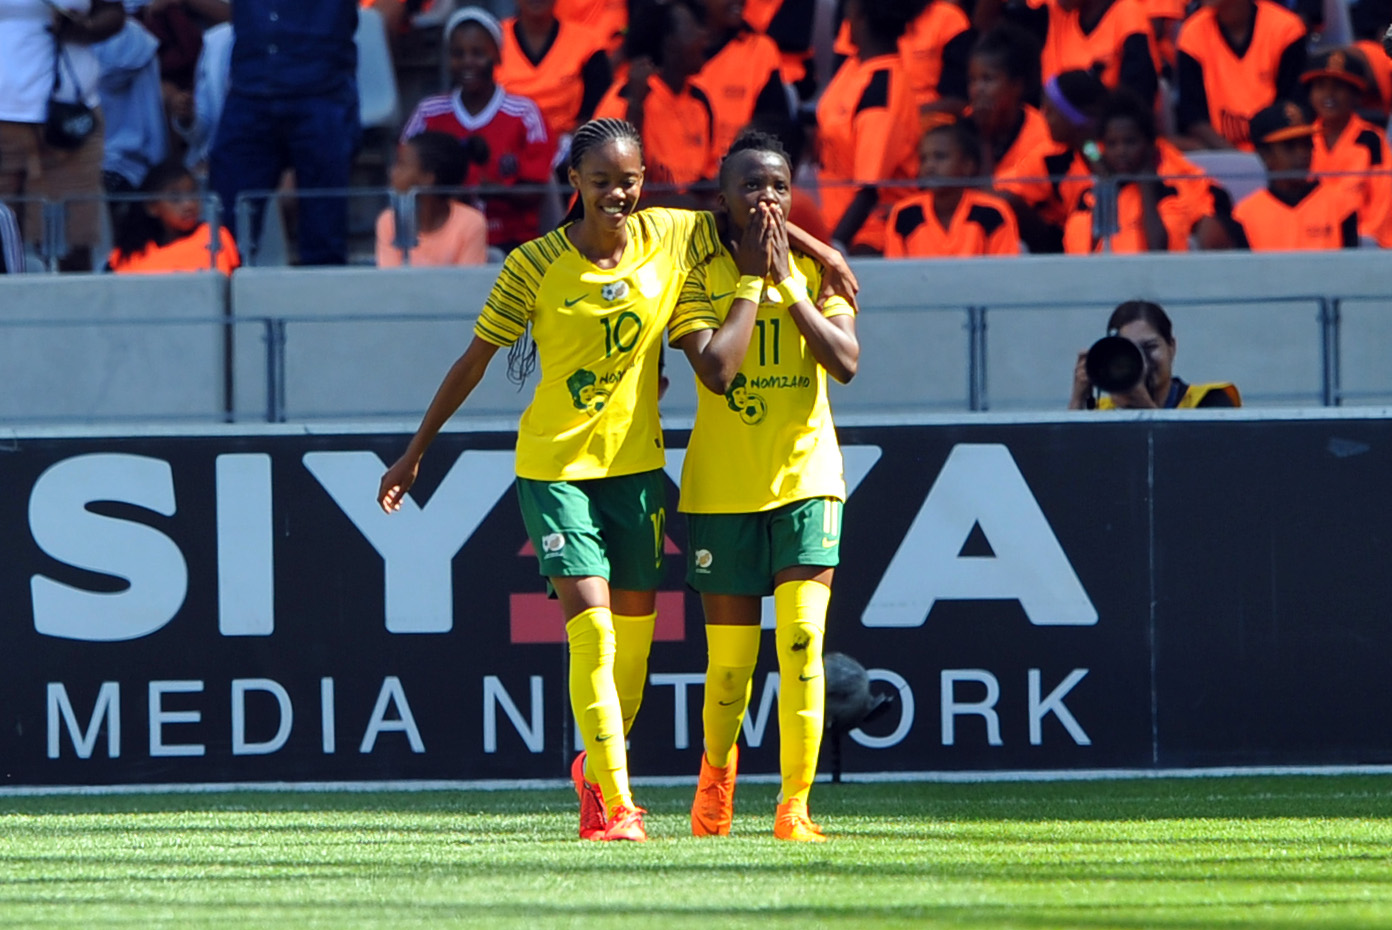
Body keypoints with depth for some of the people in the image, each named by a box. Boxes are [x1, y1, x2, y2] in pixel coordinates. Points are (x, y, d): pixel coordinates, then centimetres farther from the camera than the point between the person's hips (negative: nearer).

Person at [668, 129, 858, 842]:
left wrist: (786, 282, -13)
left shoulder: (815, 271, 3)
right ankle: (717, 771, 34)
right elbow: (715, 370, -19)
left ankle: (795, 804, -13)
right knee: (729, 657, 5)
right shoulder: (699, 277, -3)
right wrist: (753, 279, -13)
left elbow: (846, 362, -12)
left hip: (805, 477, 1)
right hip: (721, 486, 0)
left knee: (801, 641, -15)